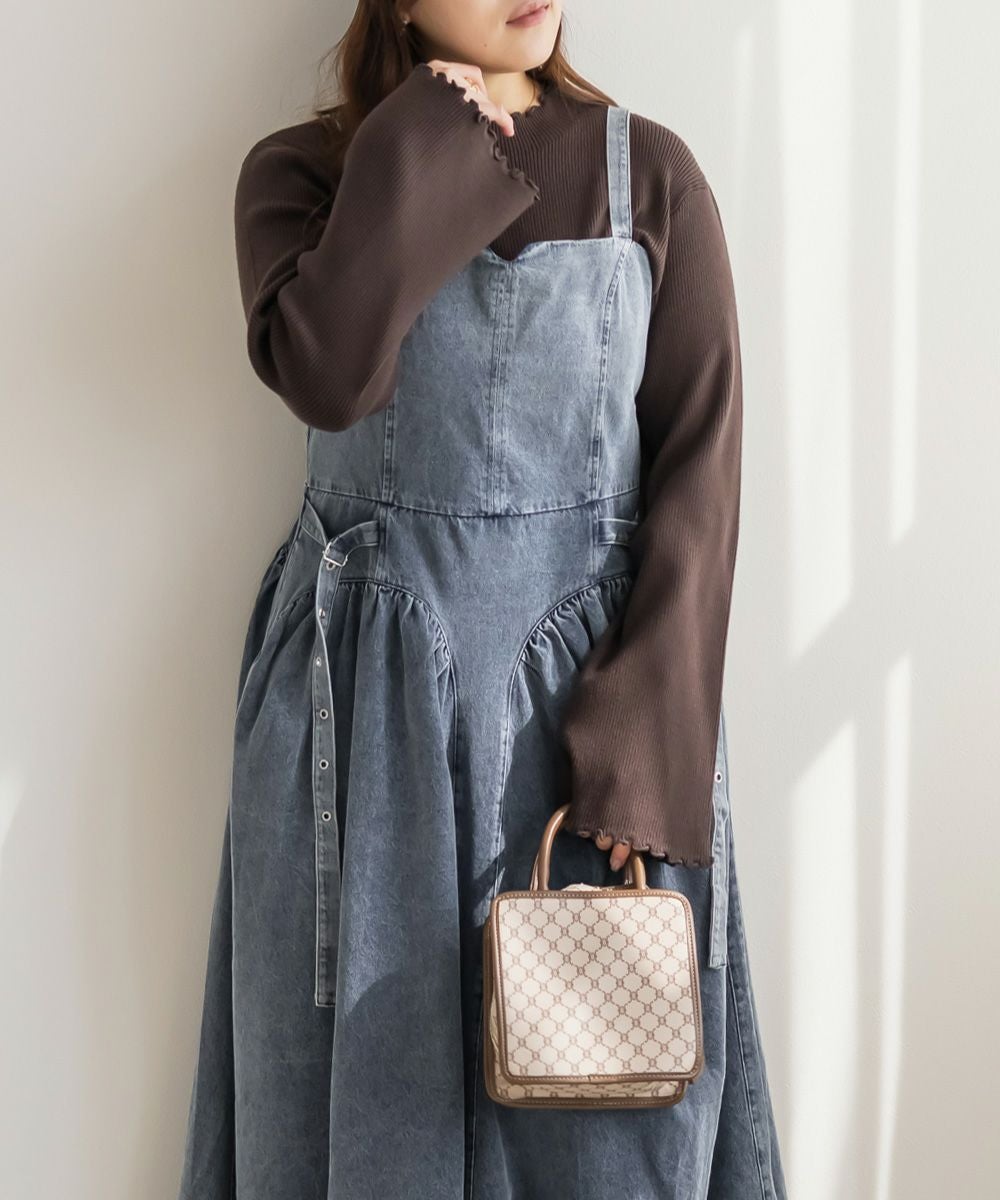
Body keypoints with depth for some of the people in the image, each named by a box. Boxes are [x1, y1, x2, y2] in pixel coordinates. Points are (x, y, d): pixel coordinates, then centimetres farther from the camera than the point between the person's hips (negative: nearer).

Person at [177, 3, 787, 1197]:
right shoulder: (301, 170, 2)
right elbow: (324, 373, -20)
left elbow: (700, 465, -4)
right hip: (368, 700, 0)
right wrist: (424, 149, -10)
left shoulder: (650, 172, 2)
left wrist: (647, 744, -12)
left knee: (599, 1096, 7)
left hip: (591, 686, 1)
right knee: (368, 1064, 10)